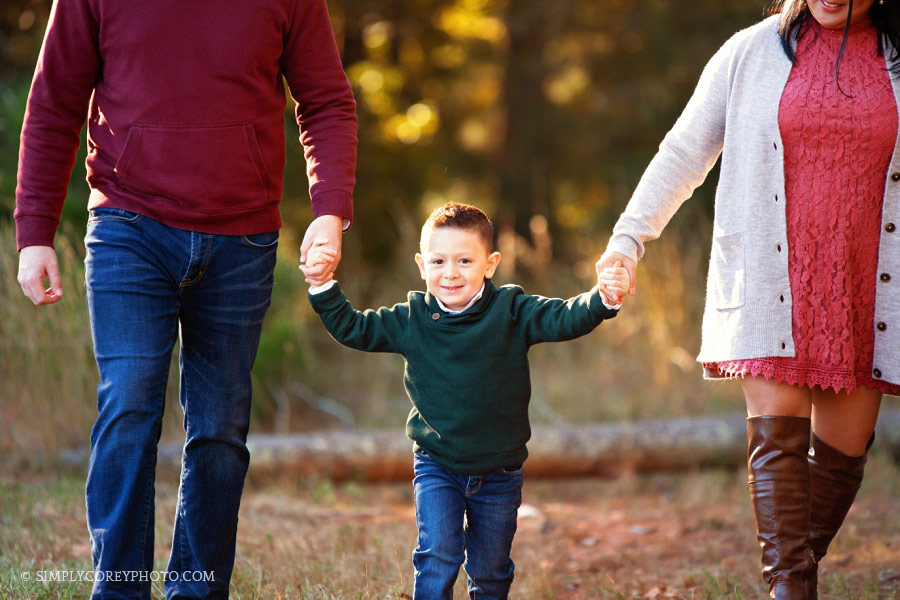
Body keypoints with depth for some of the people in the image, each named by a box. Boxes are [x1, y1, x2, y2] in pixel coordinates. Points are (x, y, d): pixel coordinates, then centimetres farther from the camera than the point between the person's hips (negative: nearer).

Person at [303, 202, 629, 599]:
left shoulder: (511, 313, -10)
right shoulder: (412, 320, -6)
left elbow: (564, 319, -19)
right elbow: (352, 328, 0)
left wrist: (603, 299, -38)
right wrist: (323, 286, -13)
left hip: (498, 472, 0)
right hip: (437, 468, 0)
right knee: (438, 555, -17)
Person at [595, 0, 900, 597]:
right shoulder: (755, 51, 4)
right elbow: (685, 152, 9)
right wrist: (630, 236, 4)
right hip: (772, 285, -1)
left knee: (845, 448, 2)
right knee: (776, 432, -12)